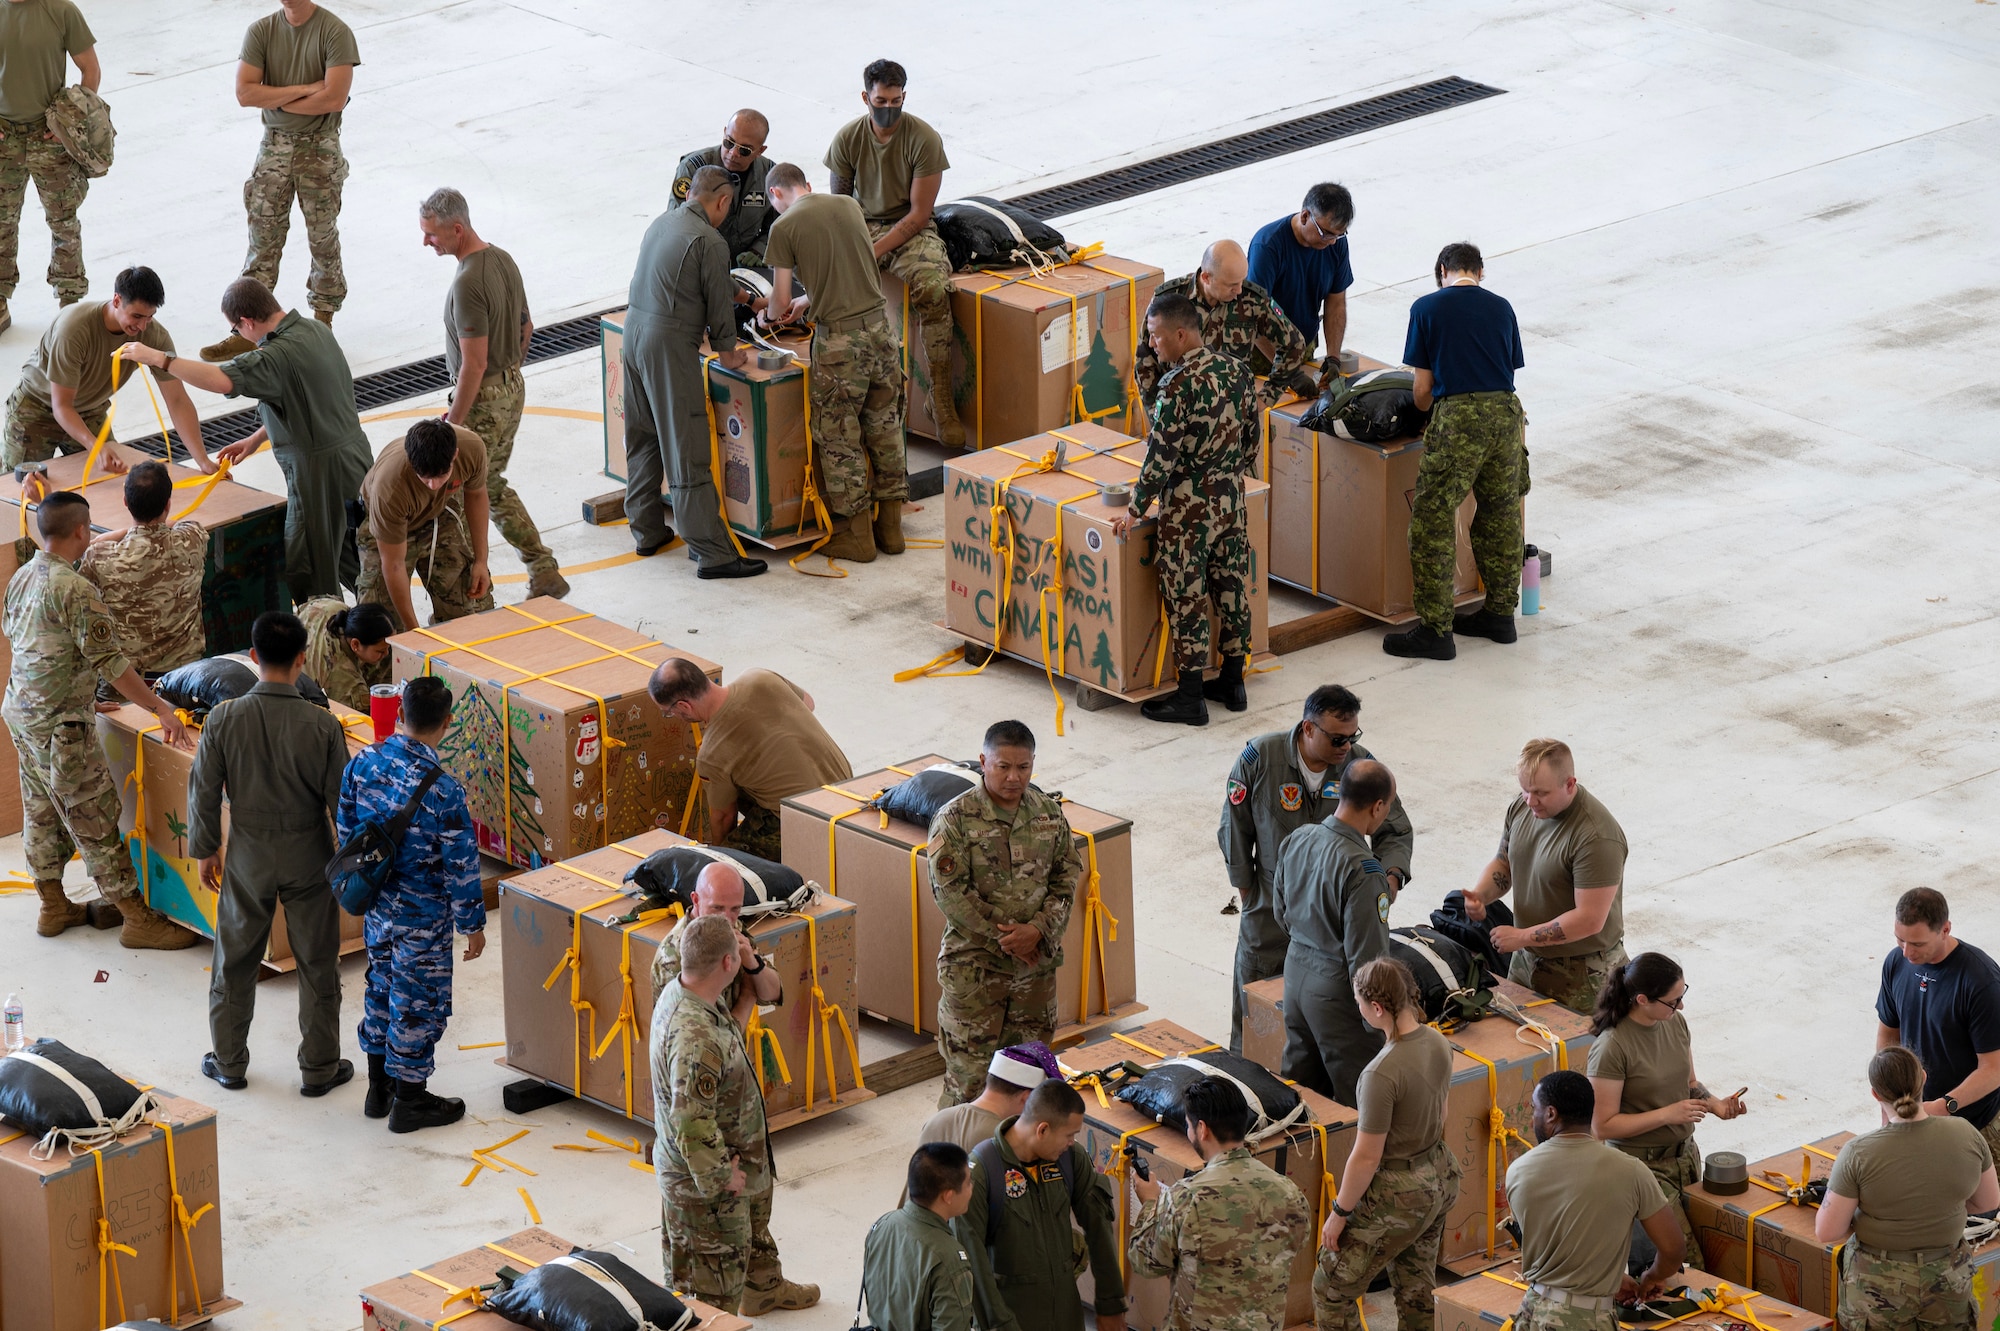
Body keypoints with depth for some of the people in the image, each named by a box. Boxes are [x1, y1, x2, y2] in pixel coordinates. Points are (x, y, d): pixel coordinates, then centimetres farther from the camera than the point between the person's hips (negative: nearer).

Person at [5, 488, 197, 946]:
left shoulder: (21, 578, 6)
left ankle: (53, 906, 31)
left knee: (42, 812, 19)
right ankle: (138, 919, 3)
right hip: (61, 723, -9)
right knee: (95, 819, -2)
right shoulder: (76, 589, -21)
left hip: (21, 713, 9)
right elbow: (108, 660, -22)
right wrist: (160, 708, -17)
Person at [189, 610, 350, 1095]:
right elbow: (341, 800, -11)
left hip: (249, 857, 1)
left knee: (235, 962, 17)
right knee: (318, 964, 13)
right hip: (308, 856, -1)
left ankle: (229, 1063, 28)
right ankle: (319, 1068, 22)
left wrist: (206, 850, 10)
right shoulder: (322, 725, -19)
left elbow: (204, 791, -6)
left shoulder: (224, 719, -16)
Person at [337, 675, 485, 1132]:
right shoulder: (443, 789, -27)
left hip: (375, 903, 6)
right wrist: (474, 923, -6)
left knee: (382, 987, 22)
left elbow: (346, 829, 4)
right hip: (422, 914, -6)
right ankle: (409, 1100, 22)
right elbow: (461, 865, -19)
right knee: (418, 1002, 10)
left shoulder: (363, 763, -10)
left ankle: (379, 1087, 35)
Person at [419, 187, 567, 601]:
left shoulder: (468, 284, -26)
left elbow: (474, 363, -25)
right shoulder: (503, 260, 4)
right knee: (493, 488, 21)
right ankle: (544, 572, 20)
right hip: (513, 388, 10)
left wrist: (453, 423, -20)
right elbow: (526, 328, 15)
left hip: (482, 399, -10)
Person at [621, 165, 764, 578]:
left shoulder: (661, 223, 12)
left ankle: (646, 530, 29)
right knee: (687, 454, -7)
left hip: (634, 330, 9)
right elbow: (719, 302, -8)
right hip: (671, 345, -8)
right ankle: (713, 553, -6)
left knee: (642, 440, 20)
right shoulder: (709, 241, -14)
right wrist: (728, 353, 10)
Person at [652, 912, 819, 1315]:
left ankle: (764, 1288, 62)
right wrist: (719, 1175, -25)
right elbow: (692, 1123, -35)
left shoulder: (676, 993, -6)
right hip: (703, 1188, -11)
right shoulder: (695, 1037, -38)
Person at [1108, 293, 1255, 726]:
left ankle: (1191, 698, 9)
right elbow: (1249, 437, 9)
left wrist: (1136, 511, -10)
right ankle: (1233, 682, 29)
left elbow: (1161, 457, -20)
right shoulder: (1236, 370, -1)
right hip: (1232, 500, 7)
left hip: (1188, 510, -7)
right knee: (1231, 588, 17)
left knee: (1186, 600, 3)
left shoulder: (1178, 387, -23)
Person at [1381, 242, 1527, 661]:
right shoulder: (1501, 308, 14)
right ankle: (1500, 613, 28)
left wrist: (1427, 418, 25)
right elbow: (1510, 371, 16)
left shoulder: (1427, 308, 5)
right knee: (1500, 516, 18)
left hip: (1457, 415, -5)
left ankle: (1435, 630, 0)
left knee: (1432, 524, 1)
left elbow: (1423, 387, 5)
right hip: (1506, 412, 5)